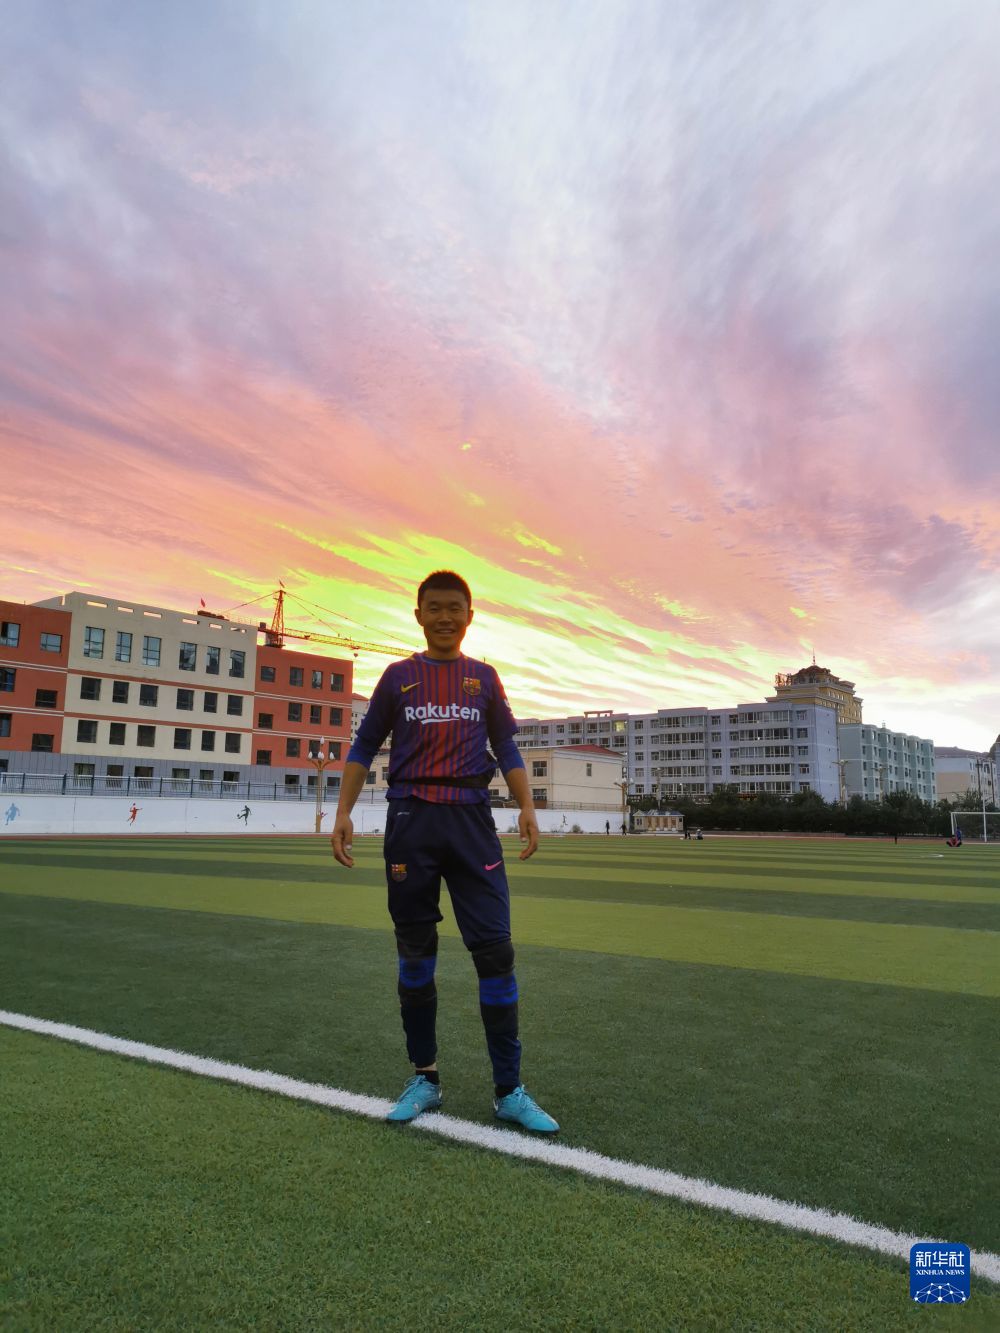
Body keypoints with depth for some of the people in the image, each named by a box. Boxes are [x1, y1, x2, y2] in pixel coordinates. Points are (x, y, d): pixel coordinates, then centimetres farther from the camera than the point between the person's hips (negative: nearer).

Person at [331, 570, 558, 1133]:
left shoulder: (484, 677, 13)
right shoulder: (398, 676, 11)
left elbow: (507, 748, 13)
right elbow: (365, 746, 12)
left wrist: (527, 807, -1)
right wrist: (343, 812, 2)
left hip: (472, 818, 0)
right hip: (411, 820, 0)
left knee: (495, 949, -6)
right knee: (415, 953, 6)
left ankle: (509, 1091, 6)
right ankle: (425, 1078, 22)